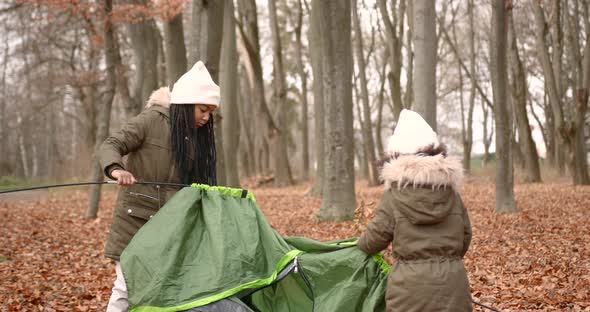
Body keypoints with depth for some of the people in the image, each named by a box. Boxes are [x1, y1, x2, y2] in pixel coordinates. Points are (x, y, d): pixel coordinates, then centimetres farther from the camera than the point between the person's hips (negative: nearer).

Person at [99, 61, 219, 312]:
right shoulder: (151, 121, -9)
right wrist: (116, 169, -35)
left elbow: (198, 183, 13)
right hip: (136, 218, -5)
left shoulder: (198, 137, 8)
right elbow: (110, 146, -14)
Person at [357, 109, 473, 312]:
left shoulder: (393, 197, -7)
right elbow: (464, 239, 12)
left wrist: (359, 245, 23)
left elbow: (374, 239, 0)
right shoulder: (451, 193, 4)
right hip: (451, 283, 3)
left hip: (410, 287, -3)